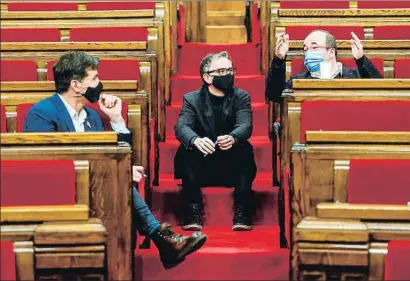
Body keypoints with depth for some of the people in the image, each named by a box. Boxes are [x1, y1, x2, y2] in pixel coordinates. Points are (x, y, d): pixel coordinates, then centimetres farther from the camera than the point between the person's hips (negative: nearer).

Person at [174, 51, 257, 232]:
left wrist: (232, 138, -43)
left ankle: (242, 212, -31)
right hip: (201, 167, 0)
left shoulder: (241, 97, 2)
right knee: (185, 149, -27)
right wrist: (196, 140, -43)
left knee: (245, 148, -28)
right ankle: (193, 212, -29)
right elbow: (182, 127, -17)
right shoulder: (191, 99, 1)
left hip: (232, 168, 0)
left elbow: (245, 126, -17)